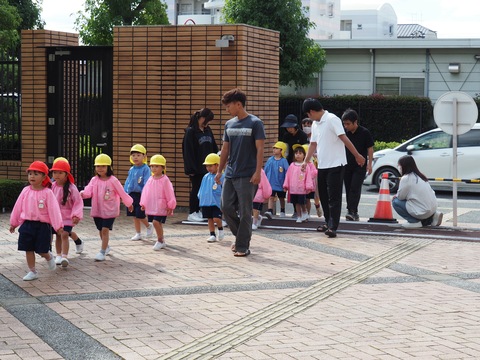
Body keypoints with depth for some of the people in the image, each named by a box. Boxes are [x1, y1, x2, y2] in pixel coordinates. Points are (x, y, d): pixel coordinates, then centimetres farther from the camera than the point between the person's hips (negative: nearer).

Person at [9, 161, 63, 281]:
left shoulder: (47, 192, -9)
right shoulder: (26, 191, 2)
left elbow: (54, 209, -11)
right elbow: (18, 207, 10)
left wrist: (58, 226, -15)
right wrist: (13, 223, 15)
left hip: (43, 225, -4)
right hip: (27, 224, 4)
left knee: (42, 250, 0)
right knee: (28, 249, 5)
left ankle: (49, 257, 34)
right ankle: (32, 271, 17)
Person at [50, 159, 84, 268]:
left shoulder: (71, 188, -16)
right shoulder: (52, 187, -5)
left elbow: (78, 202, -12)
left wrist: (76, 215, -20)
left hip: (67, 216, -4)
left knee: (64, 234, -14)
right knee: (58, 235, 14)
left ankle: (65, 256, -13)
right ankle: (58, 255, 28)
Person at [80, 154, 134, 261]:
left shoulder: (113, 180, -9)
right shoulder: (94, 180, 0)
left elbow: (122, 192, 0)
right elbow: (88, 191, -11)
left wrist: (129, 203, 8)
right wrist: (82, 194, -33)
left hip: (109, 210, -4)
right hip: (97, 210, 4)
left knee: (105, 229, -11)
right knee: (100, 230, 15)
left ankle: (102, 252, -6)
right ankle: (106, 247, 39)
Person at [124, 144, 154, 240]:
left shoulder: (145, 169, -9)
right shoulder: (131, 170, 10)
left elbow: (147, 183, -13)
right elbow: (127, 182, 17)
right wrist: (125, 192, 10)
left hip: (140, 195, -6)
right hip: (131, 195, 6)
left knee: (140, 215, -7)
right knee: (134, 216, 10)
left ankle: (148, 226, 22)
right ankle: (138, 233, 20)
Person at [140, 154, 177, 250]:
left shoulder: (165, 180, -10)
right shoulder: (150, 179, 8)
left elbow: (170, 194, -9)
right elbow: (145, 191, 14)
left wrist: (170, 206, -9)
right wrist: (143, 203, 12)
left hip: (161, 206, -6)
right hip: (151, 206, 6)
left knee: (156, 222, -17)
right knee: (157, 223, 12)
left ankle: (160, 240, -1)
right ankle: (162, 242, 26)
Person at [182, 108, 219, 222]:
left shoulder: (208, 130, 10)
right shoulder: (190, 131, -9)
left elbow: (214, 147, 15)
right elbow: (188, 151, -12)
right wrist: (191, 169, -15)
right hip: (197, 167, -6)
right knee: (196, 189, 0)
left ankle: (198, 211, 15)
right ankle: (192, 213, 9)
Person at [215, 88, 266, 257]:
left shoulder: (255, 123, -7)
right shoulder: (229, 124, 11)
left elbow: (260, 149, -10)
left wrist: (258, 172, -16)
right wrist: (219, 171, 15)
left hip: (247, 176, -6)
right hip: (230, 174, 6)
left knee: (245, 212, -2)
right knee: (226, 208, 6)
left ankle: (243, 246, 7)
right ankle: (241, 236, 27)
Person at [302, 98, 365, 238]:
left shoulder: (332, 119, -13)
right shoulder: (315, 124, 13)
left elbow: (344, 139, -18)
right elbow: (313, 144, 18)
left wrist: (357, 156, -18)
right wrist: (306, 161, 10)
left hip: (335, 165, -8)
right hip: (322, 165, 9)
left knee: (334, 197, -8)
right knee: (324, 195, 14)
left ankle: (332, 227, -11)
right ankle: (328, 222, 26)